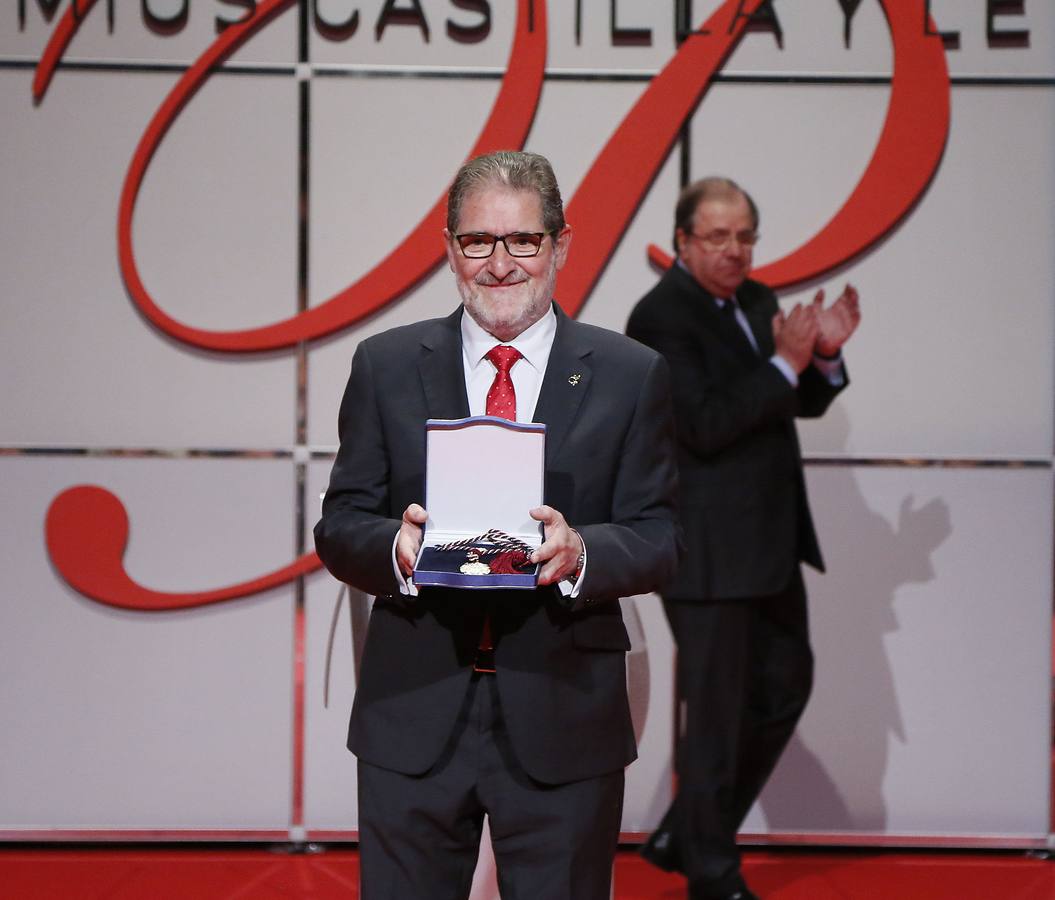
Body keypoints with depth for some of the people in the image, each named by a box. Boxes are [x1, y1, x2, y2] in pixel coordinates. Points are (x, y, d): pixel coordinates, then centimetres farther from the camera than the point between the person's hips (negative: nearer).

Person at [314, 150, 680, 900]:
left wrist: (581, 553, -22)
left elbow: (659, 537, -1)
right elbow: (339, 526, 4)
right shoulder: (386, 366, 5)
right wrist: (393, 548, -19)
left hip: (563, 724, 0)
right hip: (415, 717, 1)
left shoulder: (631, 376, 2)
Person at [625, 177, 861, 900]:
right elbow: (705, 426, -22)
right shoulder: (661, 317, -14)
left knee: (785, 686, 18)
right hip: (708, 553, -9)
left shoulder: (758, 301, 11)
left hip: (769, 543, 9)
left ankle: (687, 834, 30)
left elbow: (806, 404, 13)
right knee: (717, 713, 2)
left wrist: (824, 356, -6)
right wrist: (784, 364, -24)